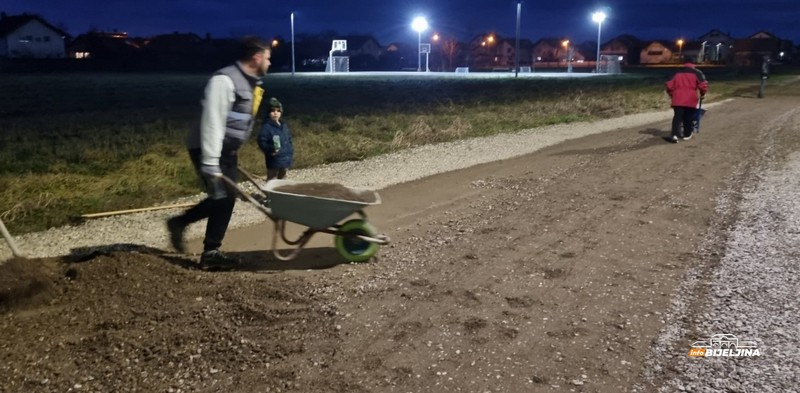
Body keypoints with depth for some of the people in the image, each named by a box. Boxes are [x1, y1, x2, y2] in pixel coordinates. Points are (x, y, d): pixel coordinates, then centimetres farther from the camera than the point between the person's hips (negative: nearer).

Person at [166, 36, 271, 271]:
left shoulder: (250, 83, 10)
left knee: (226, 198, 11)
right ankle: (211, 254, 5)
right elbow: (212, 124, -25)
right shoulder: (224, 80, -21)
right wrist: (210, 164, -28)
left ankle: (180, 222, 28)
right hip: (209, 151, -9)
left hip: (227, 152, 9)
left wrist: (230, 156, 19)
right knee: (222, 198, -7)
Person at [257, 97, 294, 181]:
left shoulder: (284, 126, 10)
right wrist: (270, 149, -32)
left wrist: (291, 150, 10)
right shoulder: (266, 127, -14)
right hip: (274, 160, -8)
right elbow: (261, 141, -18)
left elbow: (289, 139, 20)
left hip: (285, 159, 8)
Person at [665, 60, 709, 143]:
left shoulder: (678, 72, 15)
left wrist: (671, 94, 25)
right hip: (690, 99, -2)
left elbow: (669, 85, 12)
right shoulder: (697, 73, 6)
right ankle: (687, 135, 20)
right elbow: (703, 84, -4)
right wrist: (703, 93, 13)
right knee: (689, 118, 12)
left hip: (678, 99, 2)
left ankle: (674, 134, -18)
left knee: (677, 117, -2)